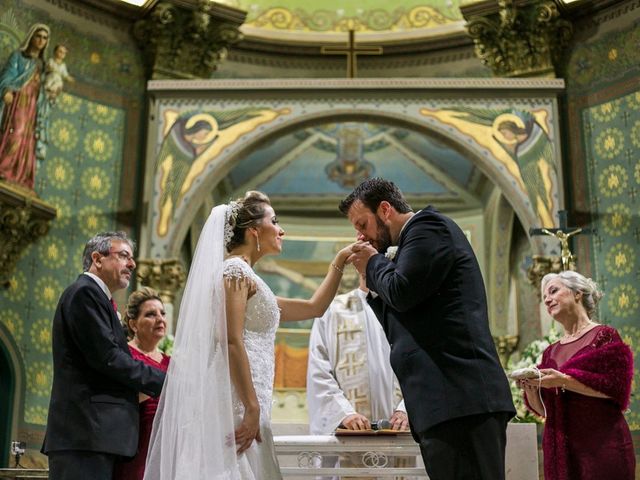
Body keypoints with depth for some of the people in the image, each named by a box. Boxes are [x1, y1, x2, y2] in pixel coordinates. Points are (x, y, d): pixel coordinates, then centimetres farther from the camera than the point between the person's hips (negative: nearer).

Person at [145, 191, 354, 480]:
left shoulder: (250, 280, 22)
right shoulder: (235, 270, -6)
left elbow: (314, 307, 28)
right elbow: (231, 342, -16)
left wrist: (340, 261, 25)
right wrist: (252, 408, -20)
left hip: (242, 403, 9)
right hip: (236, 402, -9)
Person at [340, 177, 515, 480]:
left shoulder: (428, 224, 1)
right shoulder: (415, 240, 28)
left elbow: (401, 292, -14)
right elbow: (402, 327, 27)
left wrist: (373, 263, 5)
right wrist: (372, 282, 17)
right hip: (448, 402, 10)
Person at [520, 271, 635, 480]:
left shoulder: (604, 336, -1)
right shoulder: (551, 352, 14)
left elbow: (616, 389, -13)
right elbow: (542, 408, 13)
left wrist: (564, 381, -20)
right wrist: (530, 386, -7)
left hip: (601, 445, -5)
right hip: (559, 450, 5)